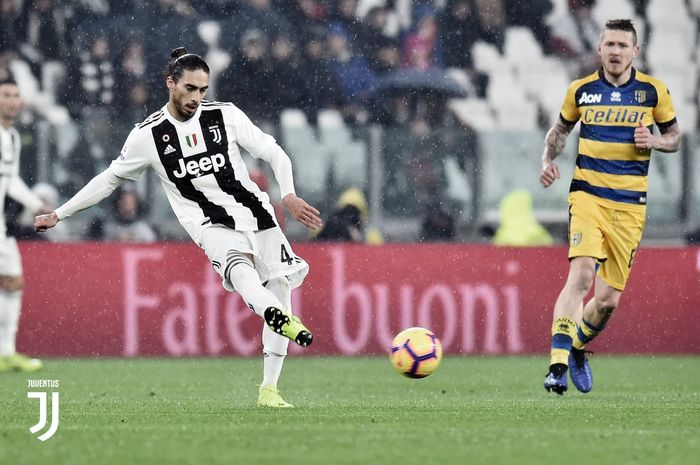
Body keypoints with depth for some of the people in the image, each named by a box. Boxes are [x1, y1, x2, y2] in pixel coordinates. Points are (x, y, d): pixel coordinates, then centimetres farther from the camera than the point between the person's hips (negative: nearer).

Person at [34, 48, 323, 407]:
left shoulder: (225, 115, 3)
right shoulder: (148, 135, 2)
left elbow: (274, 154, 6)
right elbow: (110, 179, 15)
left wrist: (288, 195, -12)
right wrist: (59, 215, 17)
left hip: (254, 213, 3)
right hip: (211, 225, -3)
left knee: (281, 286, -8)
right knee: (239, 265, -35)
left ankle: (269, 389, -1)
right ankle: (282, 319, -68)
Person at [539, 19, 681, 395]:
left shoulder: (653, 91, 2)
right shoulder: (580, 90, 4)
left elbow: (674, 137, 13)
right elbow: (560, 130, 20)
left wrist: (653, 141, -8)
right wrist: (548, 160, 2)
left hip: (630, 205, 1)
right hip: (587, 194, -1)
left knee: (608, 299, 2)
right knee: (581, 275, -24)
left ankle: (577, 347, 33)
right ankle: (558, 366, -26)